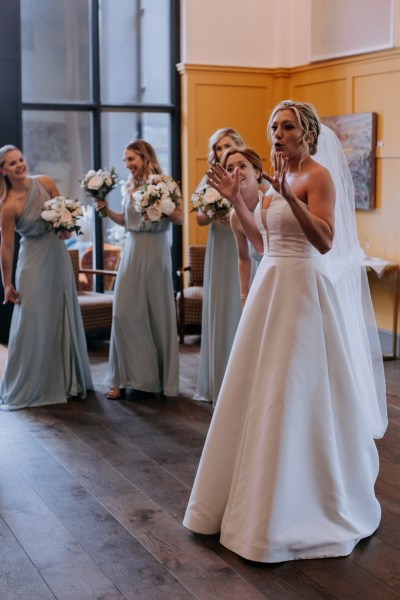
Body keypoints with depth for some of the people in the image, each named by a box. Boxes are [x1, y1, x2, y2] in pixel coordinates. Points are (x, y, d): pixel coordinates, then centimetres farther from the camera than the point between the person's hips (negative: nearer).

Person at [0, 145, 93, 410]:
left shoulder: (45, 183, -4)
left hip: (58, 255, 5)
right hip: (34, 261, -5)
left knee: (64, 319, 12)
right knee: (34, 323, -1)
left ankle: (67, 380, 27)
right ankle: (29, 386, 15)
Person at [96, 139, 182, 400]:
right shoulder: (129, 188, 12)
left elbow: (180, 218, -10)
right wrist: (107, 210, 8)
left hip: (155, 253, -5)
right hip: (132, 252, 5)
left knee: (158, 313, 3)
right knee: (124, 313, -2)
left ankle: (163, 377, 17)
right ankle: (124, 378, 7)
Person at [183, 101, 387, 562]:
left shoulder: (318, 175, -9)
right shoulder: (278, 180, 15)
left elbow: (325, 242, -21)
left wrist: (288, 196, -30)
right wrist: (235, 199, 11)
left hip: (302, 289, -8)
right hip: (270, 285, 8)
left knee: (294, 395, -3)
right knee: (261, 391, 12)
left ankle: (298, 508, 12)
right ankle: (255, 497, 27)